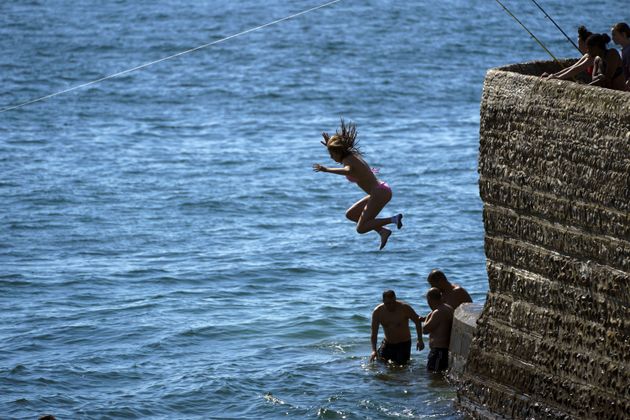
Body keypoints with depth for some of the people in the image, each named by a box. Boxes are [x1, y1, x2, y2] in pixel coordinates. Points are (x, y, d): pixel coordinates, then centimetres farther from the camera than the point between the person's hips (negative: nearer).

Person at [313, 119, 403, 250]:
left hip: (380, 193, -10)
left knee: (361, 228, -9)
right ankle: (383, 231, 9)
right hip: (381, 191, 10)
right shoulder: (353, 155, 14)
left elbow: (348, 171, -39)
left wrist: (326, 169, -40)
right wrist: (329, 144, 31)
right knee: (350, 214, 18)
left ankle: (393, 219, -13)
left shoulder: (348, 161, -13)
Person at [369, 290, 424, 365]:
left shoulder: (404, 308, -19)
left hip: (403, 344, -3)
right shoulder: (377, 312, -13)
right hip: (387, 343, 3)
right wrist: (374, 350, -23)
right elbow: (374, 333, -11)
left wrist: (420, 340, -14)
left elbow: (417, 321, -7)